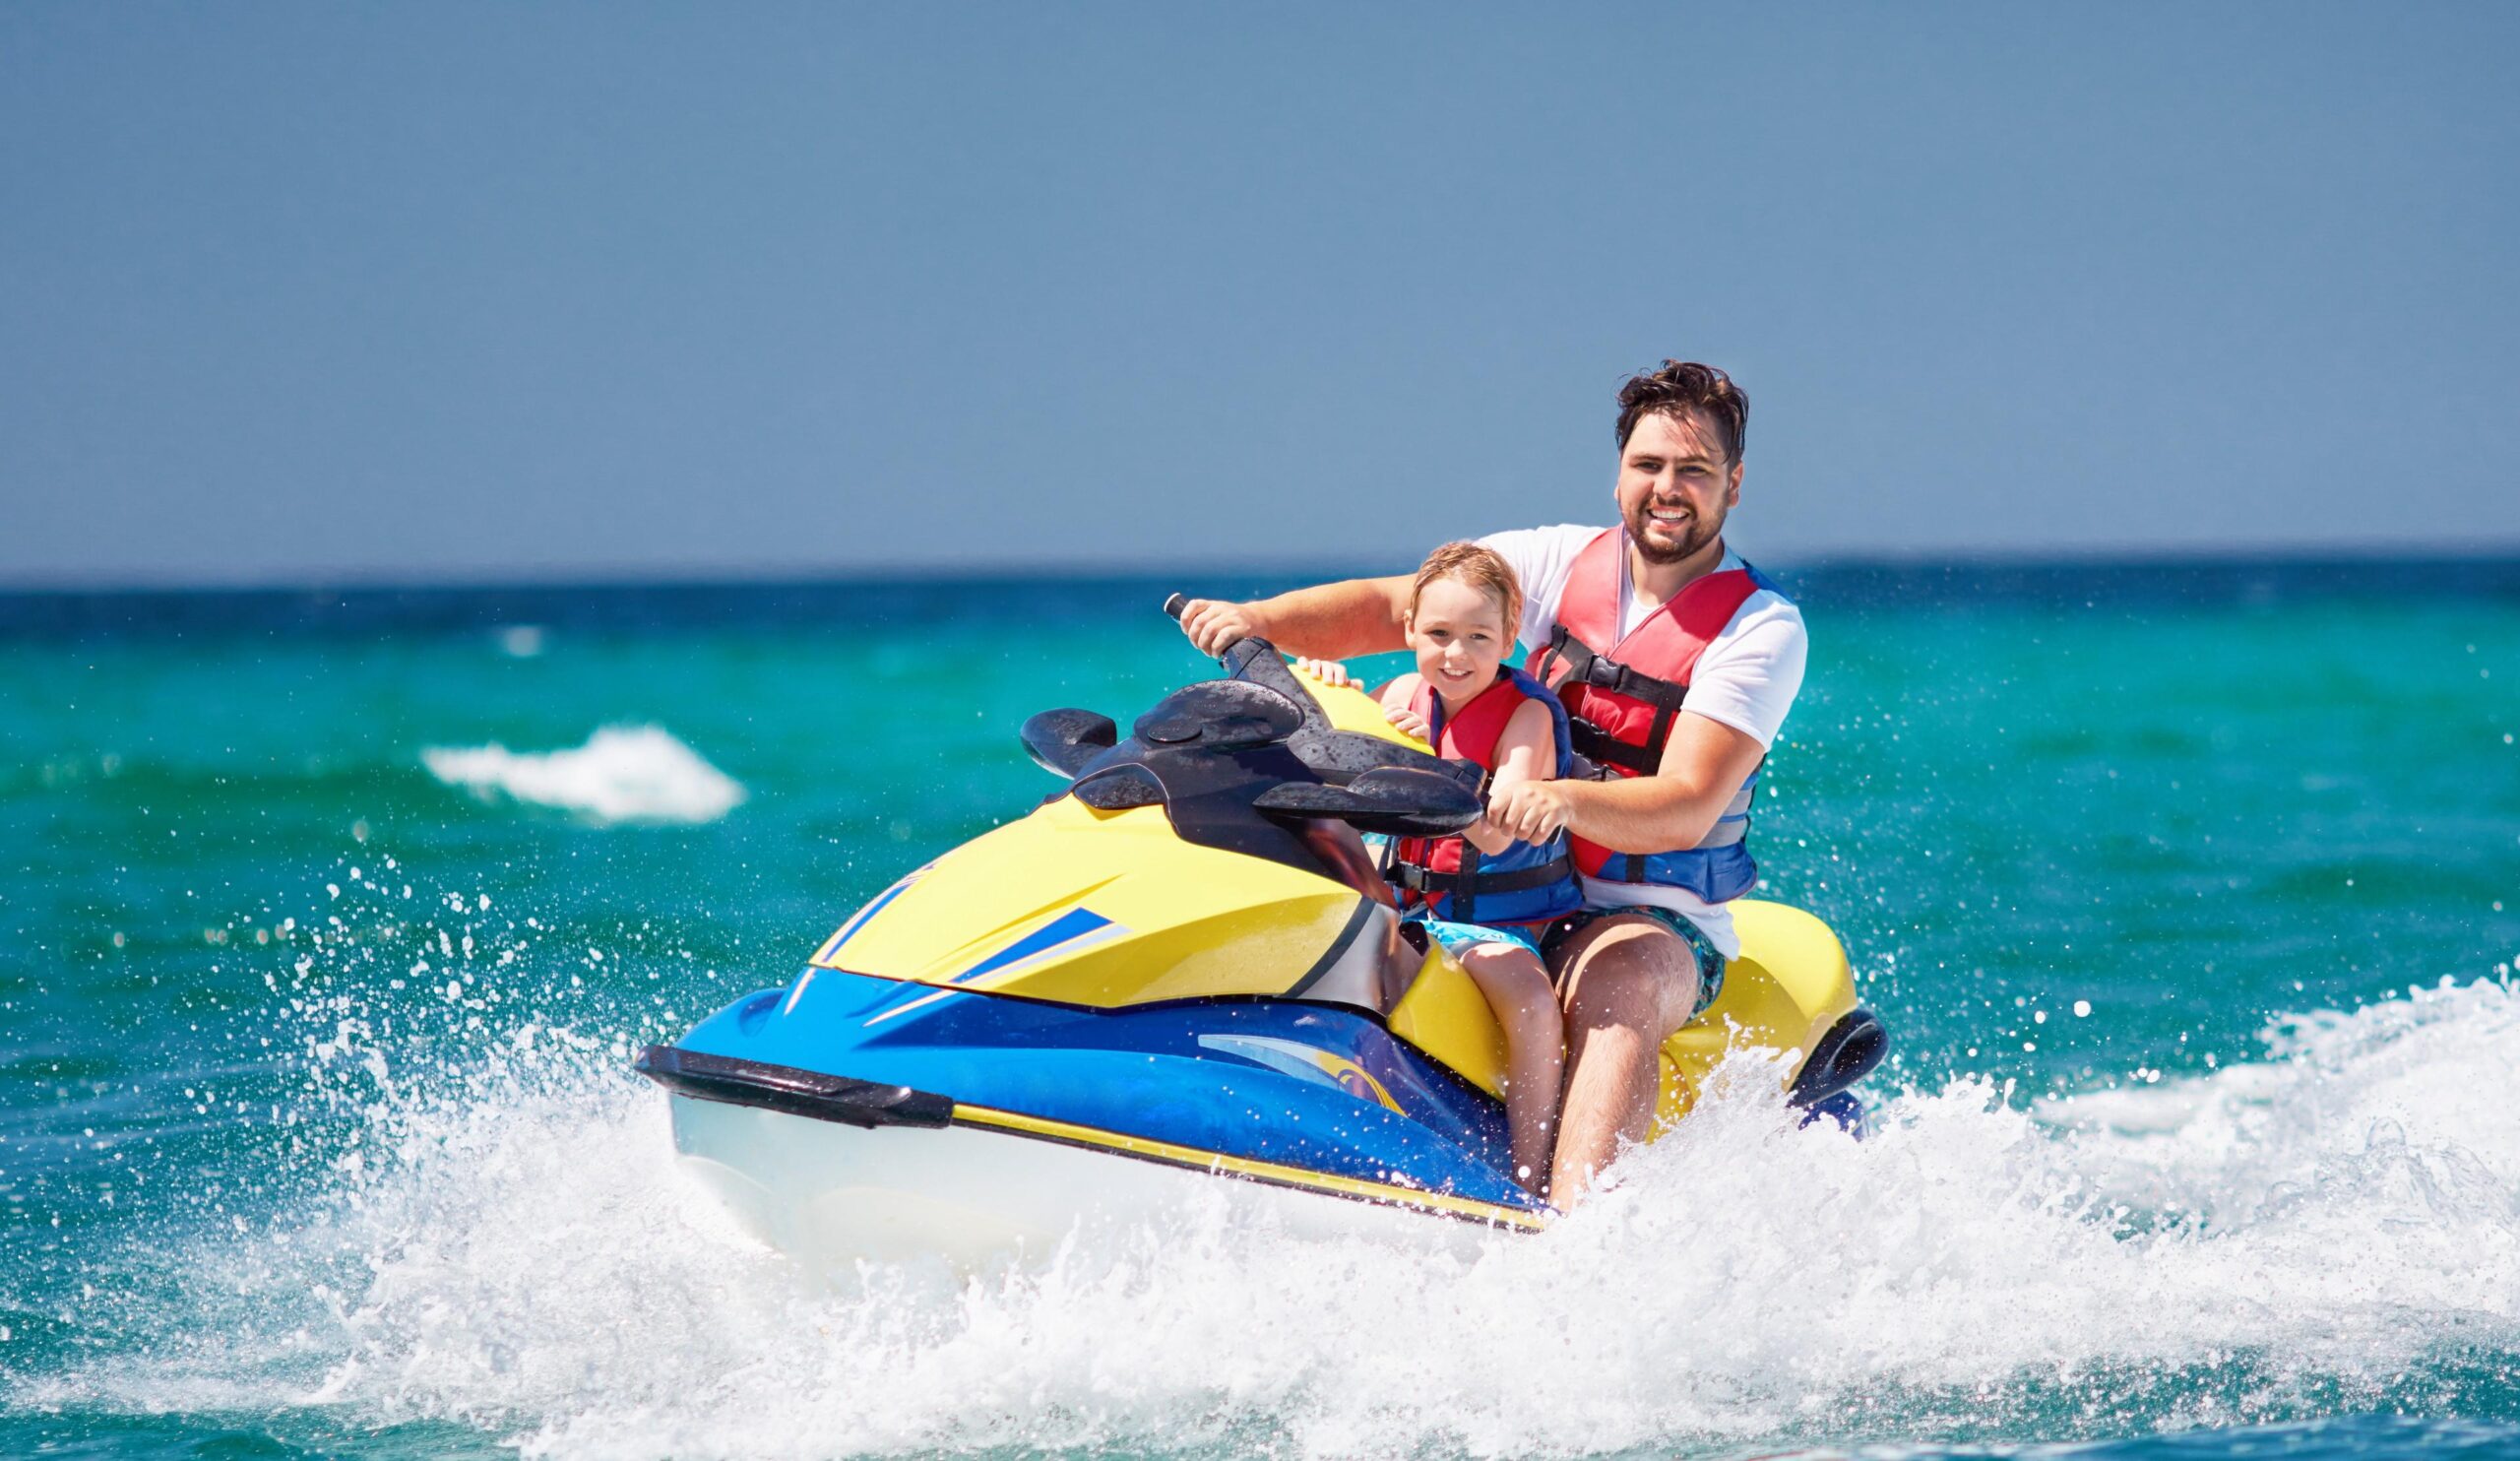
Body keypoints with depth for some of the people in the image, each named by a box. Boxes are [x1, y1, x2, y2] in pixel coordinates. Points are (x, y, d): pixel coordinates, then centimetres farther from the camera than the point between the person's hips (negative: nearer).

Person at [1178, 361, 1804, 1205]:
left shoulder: (1763, 628, -8)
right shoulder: (1564, 562, 6)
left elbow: (1685, 810, -20)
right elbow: (1391, 607, 0)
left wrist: (1564, 799, -39)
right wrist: (1258, 619, -18)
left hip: (1659, 921, -6)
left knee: (1617, 985, -39)